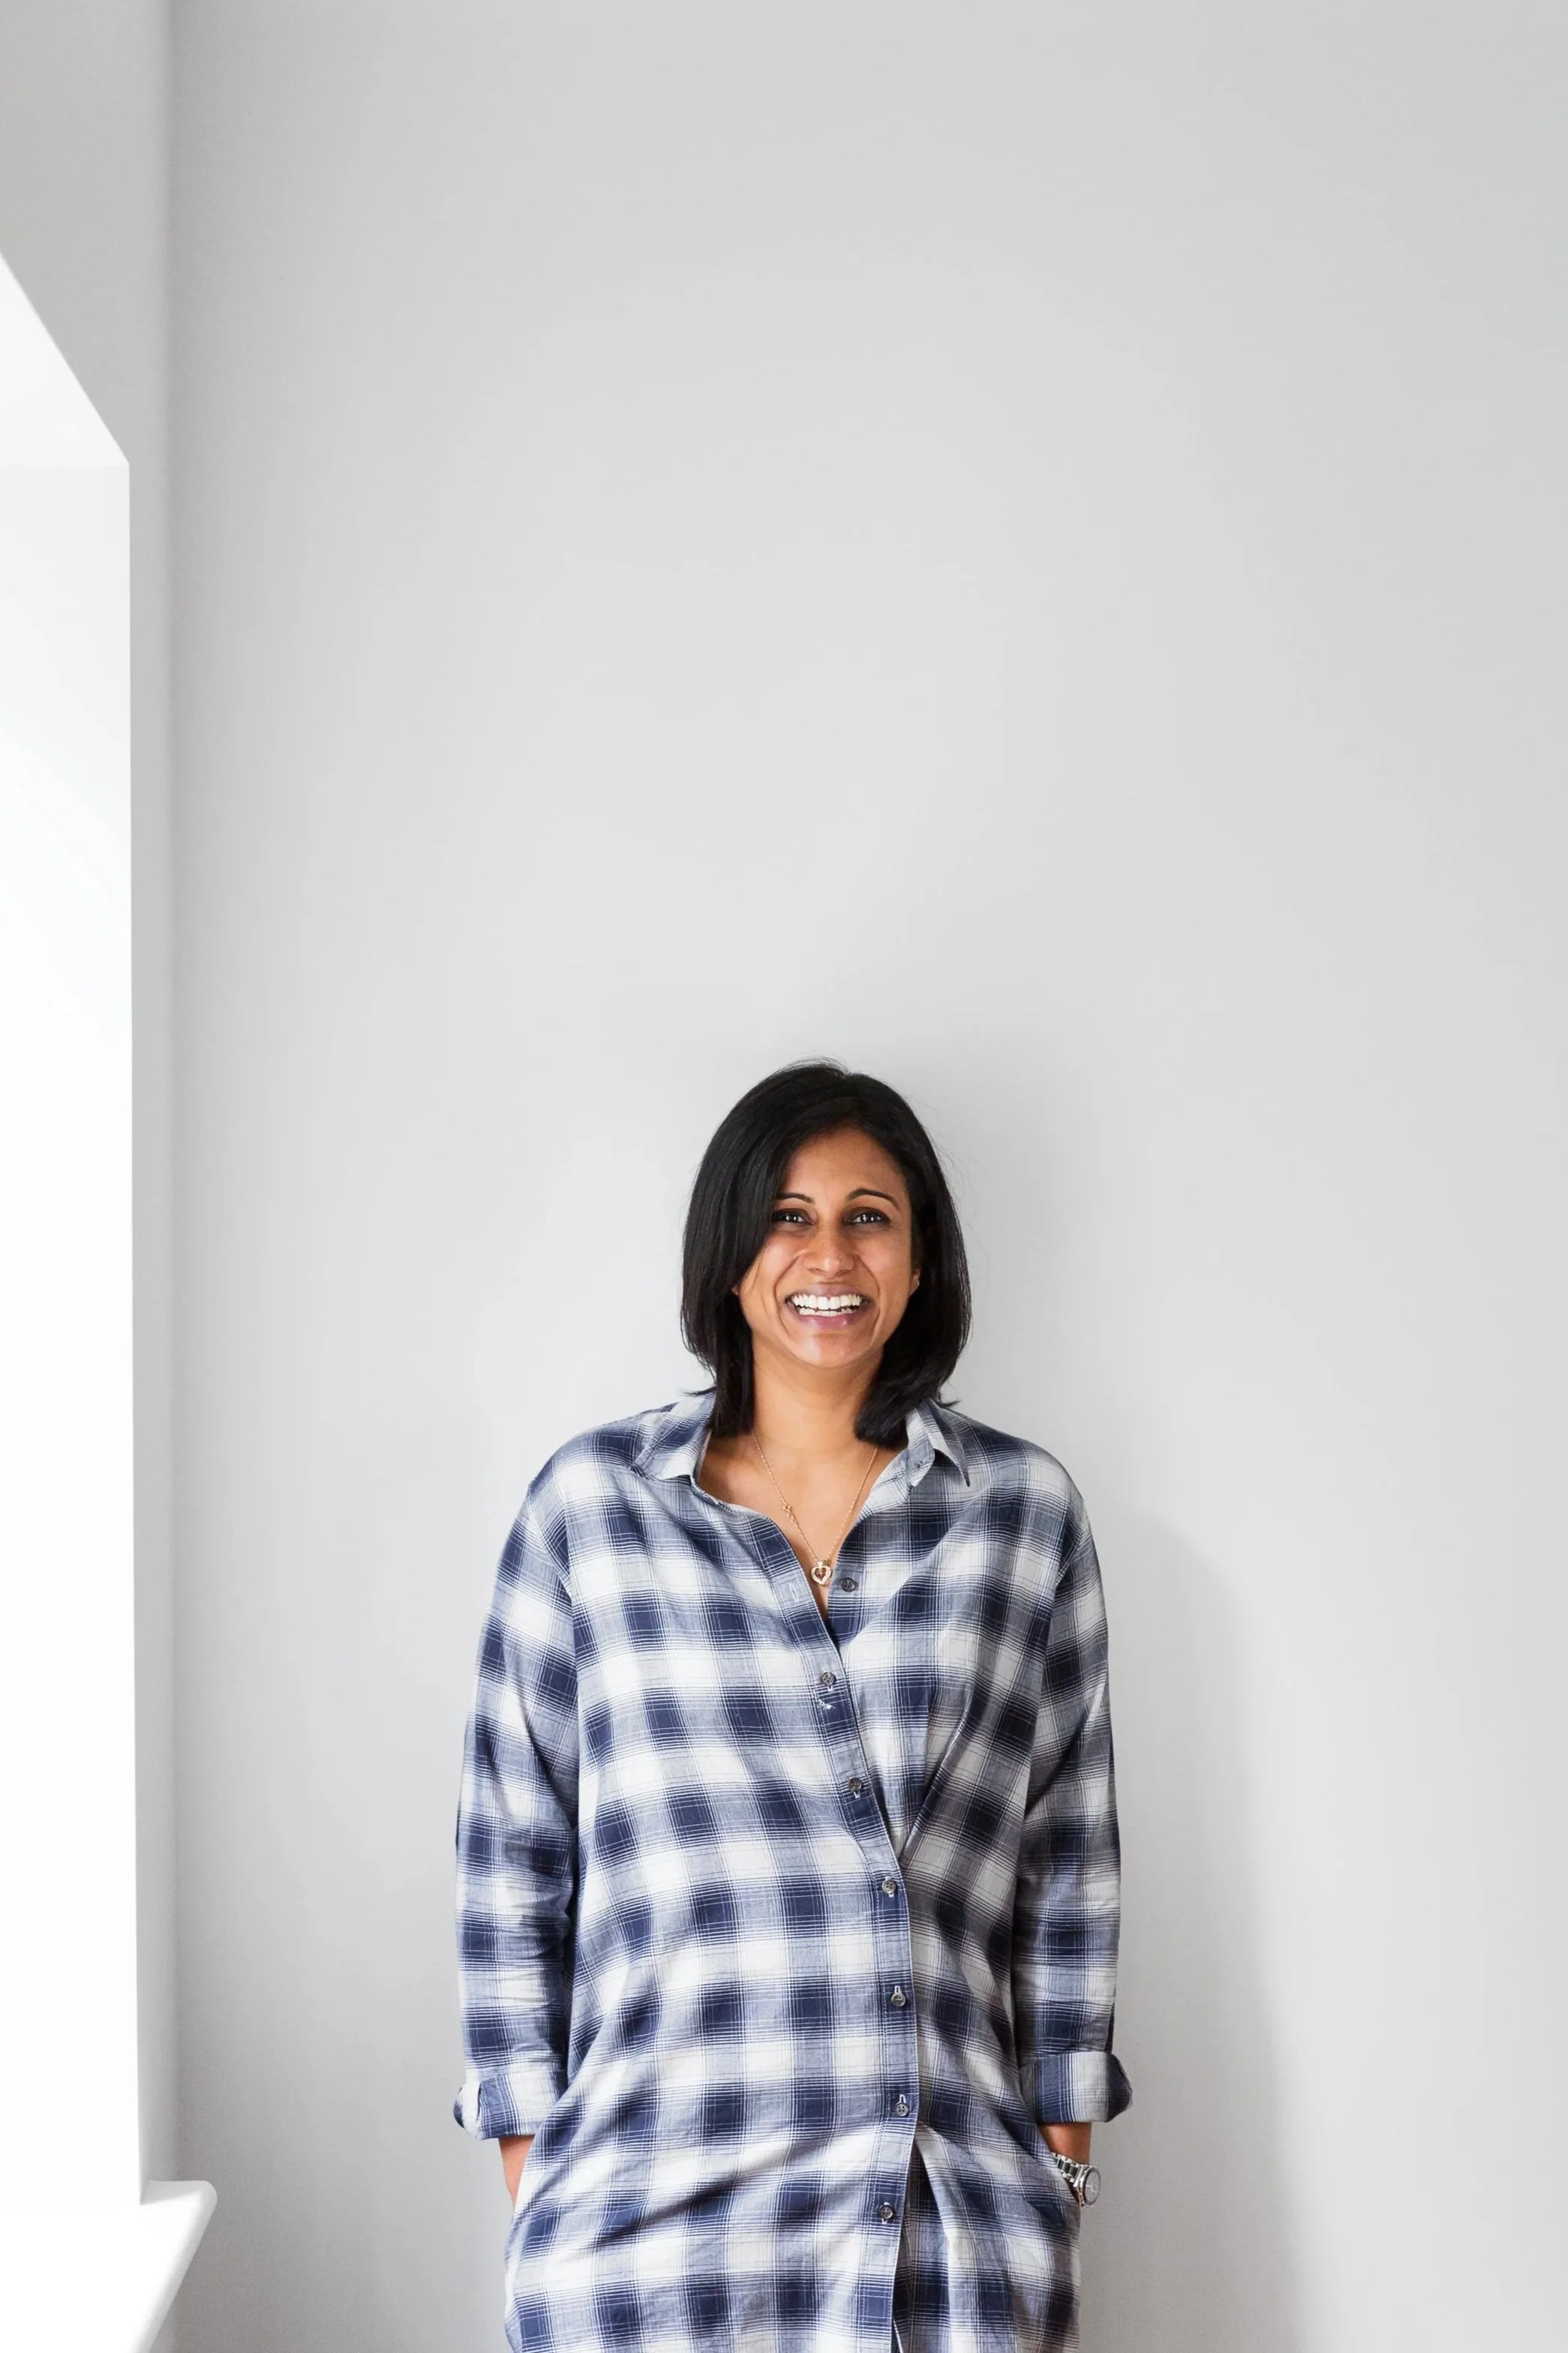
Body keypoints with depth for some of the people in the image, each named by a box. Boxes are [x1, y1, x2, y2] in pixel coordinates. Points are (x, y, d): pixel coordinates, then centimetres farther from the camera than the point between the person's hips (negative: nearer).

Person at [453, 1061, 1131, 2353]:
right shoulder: (591, 1501, -1)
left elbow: (1070, 1853, 6)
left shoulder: (1026, 1509, 2)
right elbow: (511, 1850, 3)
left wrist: (1061, 2169, 6)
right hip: (655, 2212, -1)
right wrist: (532, 2174, 2)